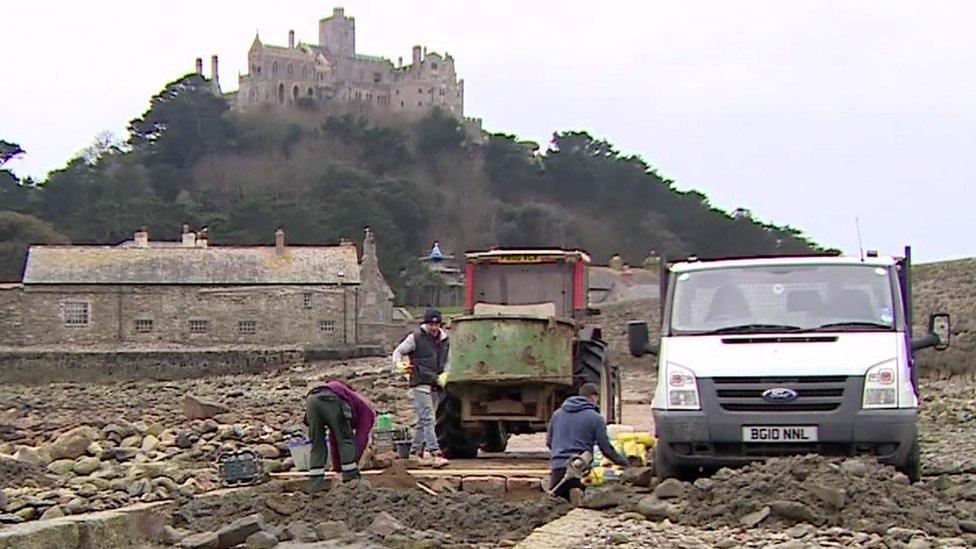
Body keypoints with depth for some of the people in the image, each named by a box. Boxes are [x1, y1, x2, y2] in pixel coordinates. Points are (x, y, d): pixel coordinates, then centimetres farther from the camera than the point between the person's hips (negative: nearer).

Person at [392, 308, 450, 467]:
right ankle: (436, 454, -21)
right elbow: (398, 352, 2)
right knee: (428, 419, -14)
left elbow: (446, 361, 25)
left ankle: (416, 452, 22)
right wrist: (399, 365, -17)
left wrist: (444, 375, 7)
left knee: (423, 421, 13)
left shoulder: (444, 340, 13)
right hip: (420, 384, -7)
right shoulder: (416, 338, -4)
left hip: (434, 386, 7)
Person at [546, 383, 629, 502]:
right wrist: (625, 463, 15)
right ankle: (578, 494, -27)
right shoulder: (596, 418, 0)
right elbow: (606, 449, 1)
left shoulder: (557, 413, 14)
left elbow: (549, 441, 23)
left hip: (557, 467, 4)